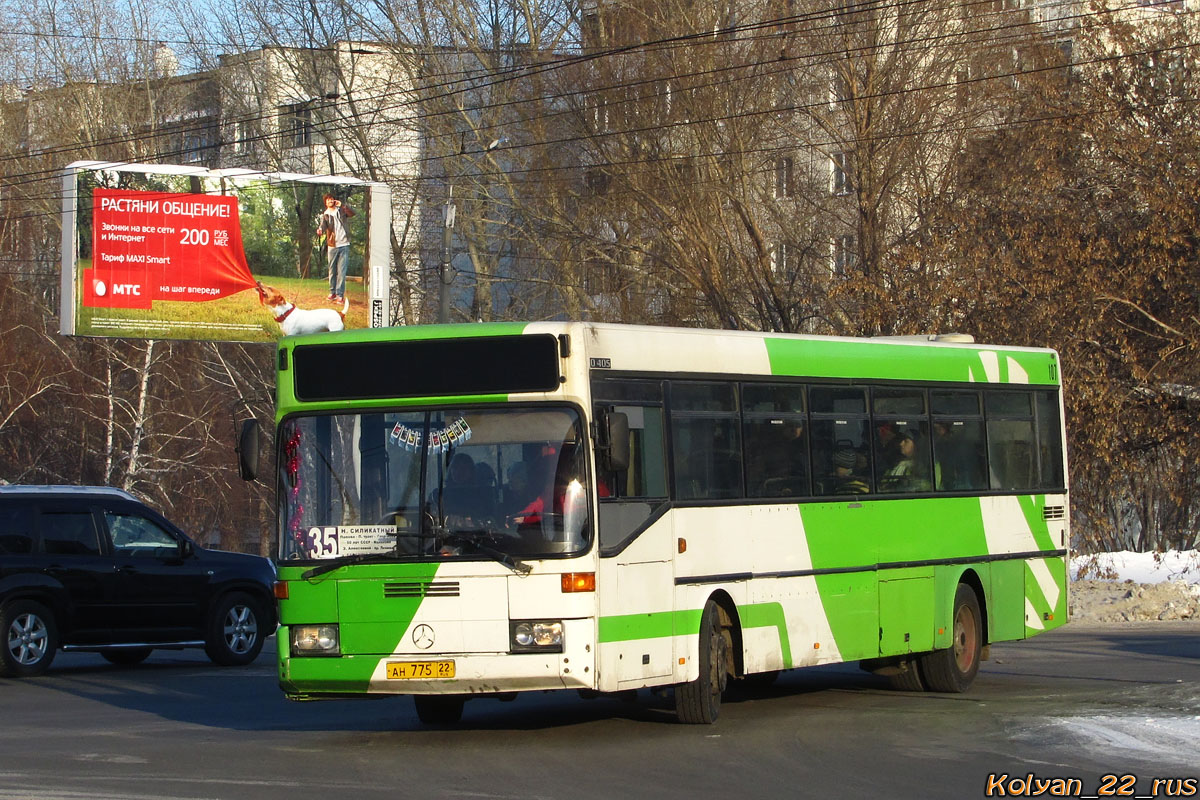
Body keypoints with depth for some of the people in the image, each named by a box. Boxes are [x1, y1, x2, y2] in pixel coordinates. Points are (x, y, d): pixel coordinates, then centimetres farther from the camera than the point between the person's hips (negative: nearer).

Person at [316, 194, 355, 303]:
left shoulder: (341, 211, 8)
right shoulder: (325, 215, 6)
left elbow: (352, 213, -8)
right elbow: (323, 224, -13)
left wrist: (342, 205, -17)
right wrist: (320, 229, -36)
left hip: (344, 245, -1)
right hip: (332, 246, 1)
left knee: (341, 271, -7)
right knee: (332, 270, 7)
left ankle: (340, 294, -7)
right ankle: (332, 292, 18)